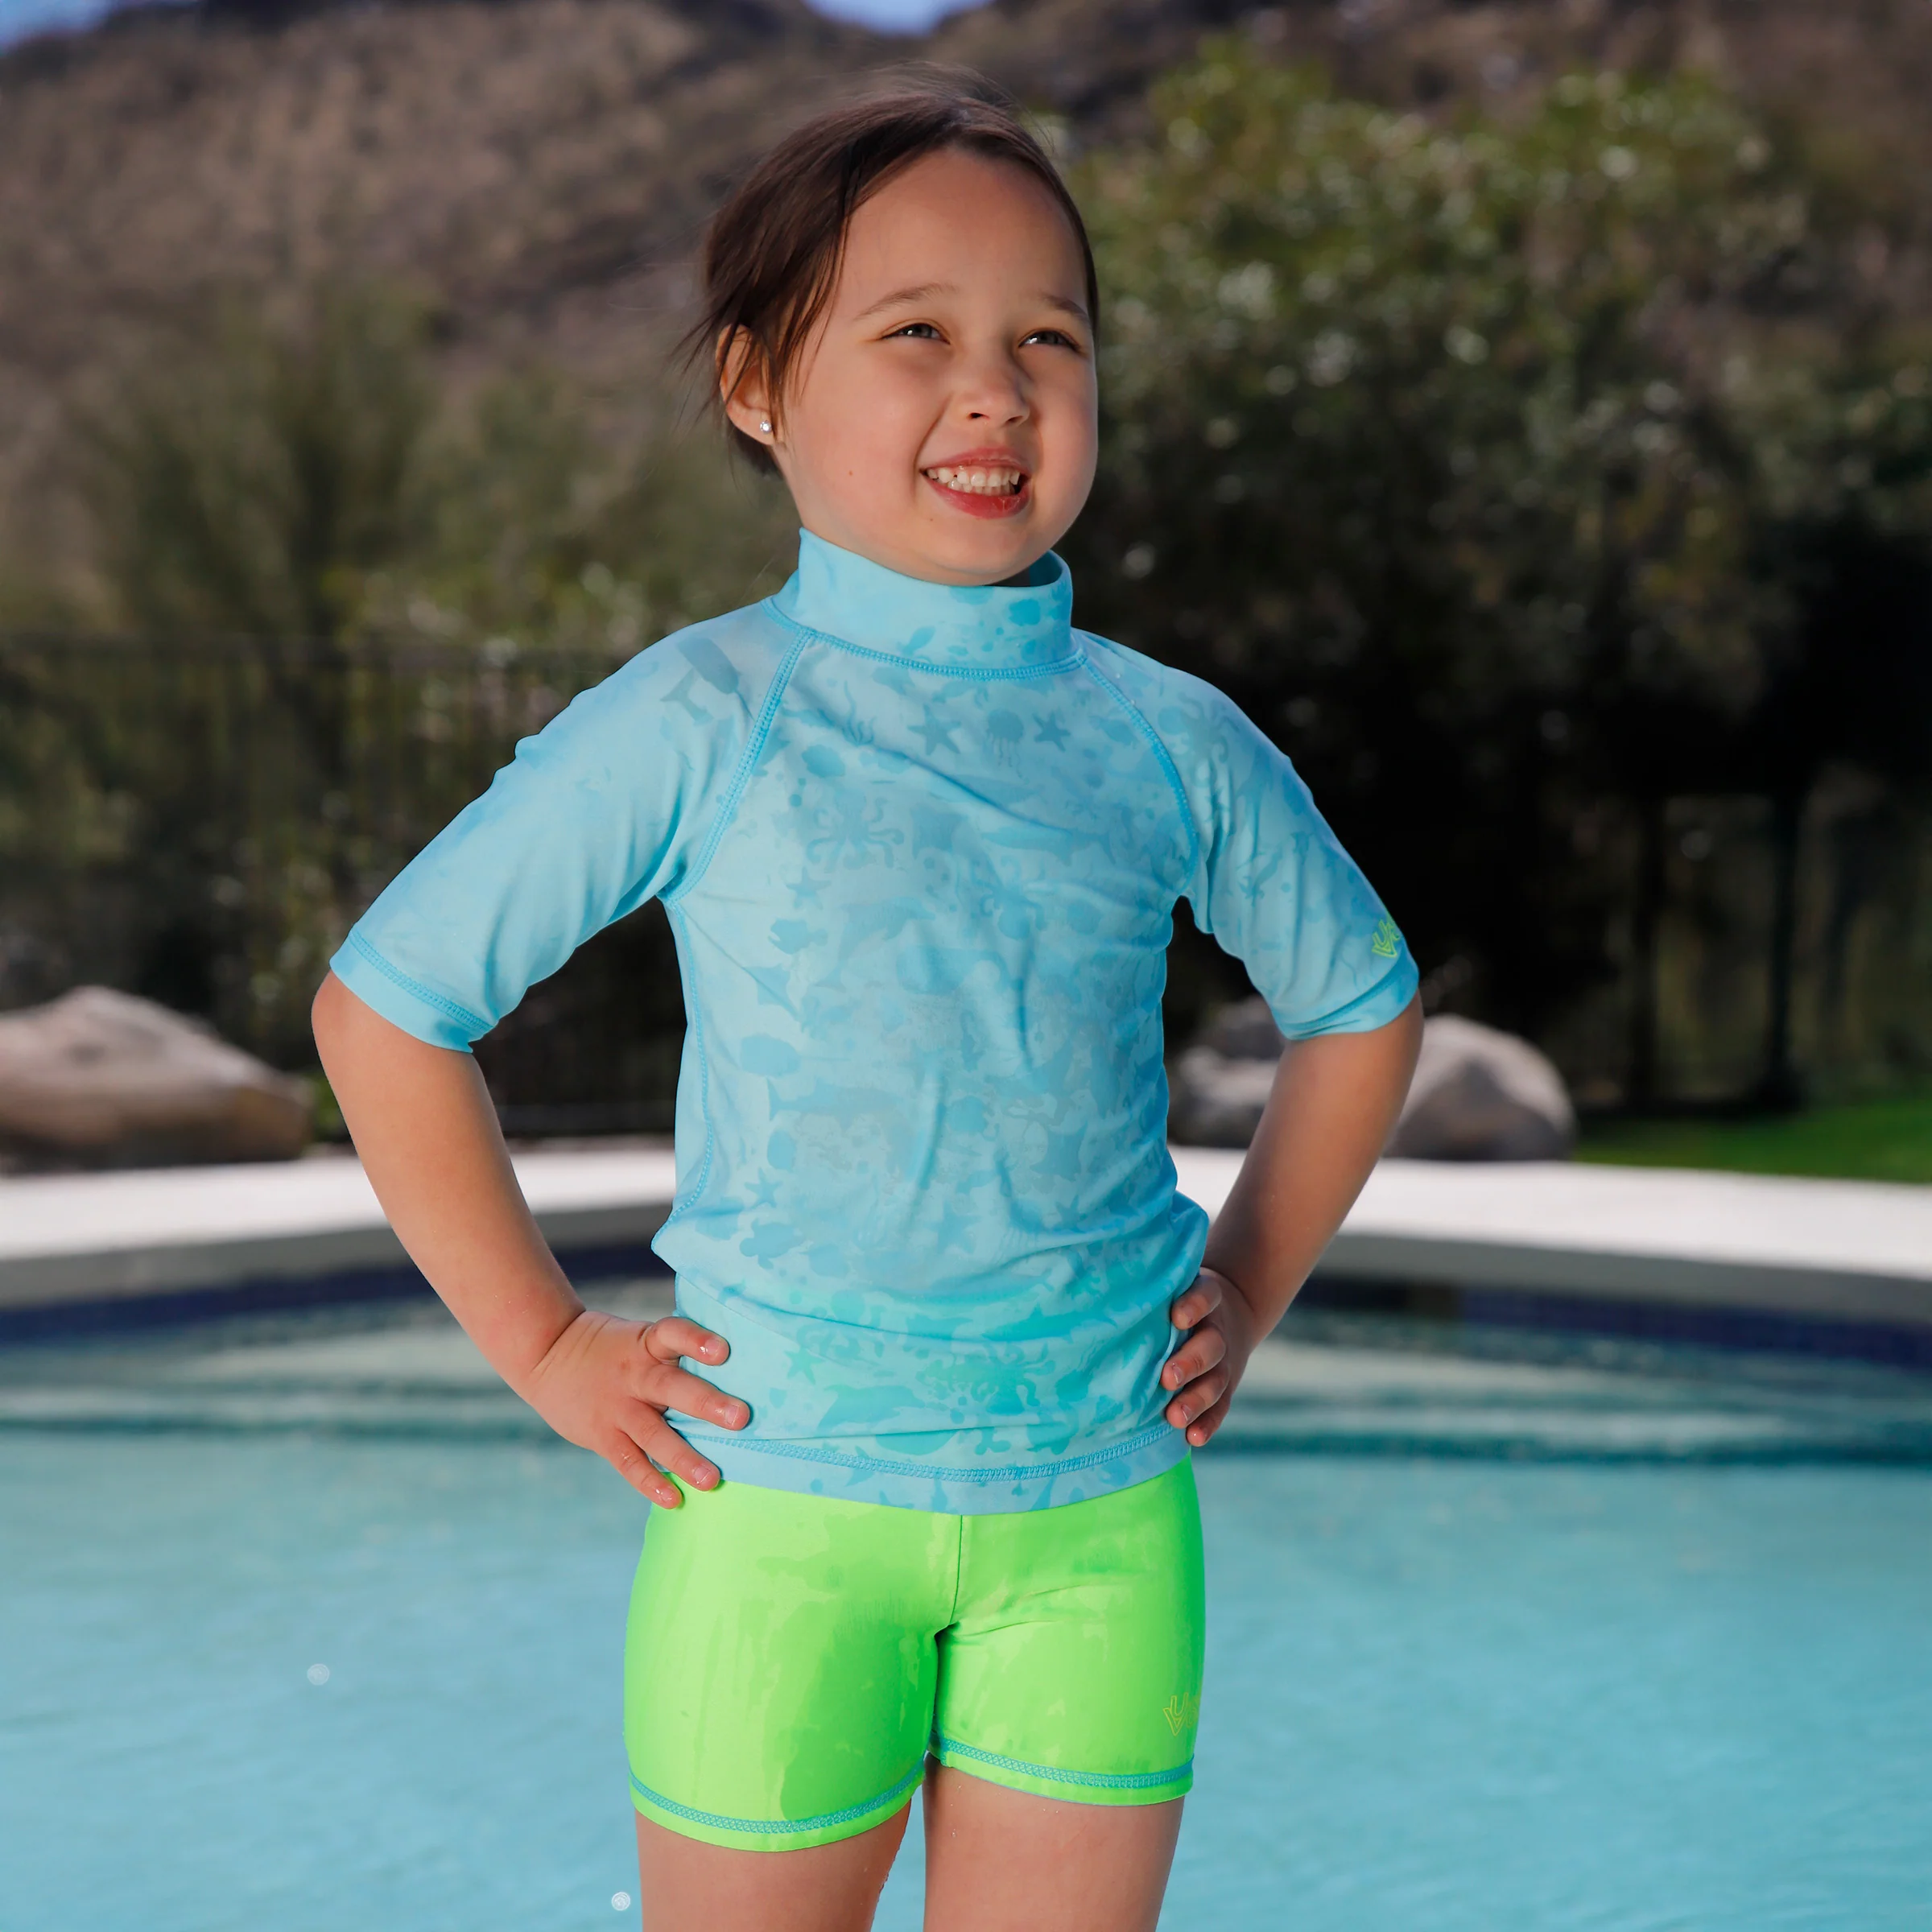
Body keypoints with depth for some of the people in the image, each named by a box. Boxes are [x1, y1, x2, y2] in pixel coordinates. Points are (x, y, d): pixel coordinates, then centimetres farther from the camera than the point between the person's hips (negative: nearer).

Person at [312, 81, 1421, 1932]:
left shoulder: (1173, 742, 3)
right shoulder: (704, 721, -6)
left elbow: (1359, 1004, 21)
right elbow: (382, 1004, -2)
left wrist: (1249, 1287, 12)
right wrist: (545, 1345, -2)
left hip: (1100, 1513, 3)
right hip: (779, 1507, -2)